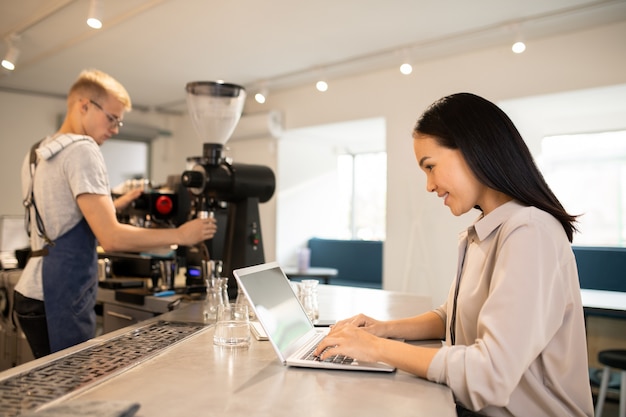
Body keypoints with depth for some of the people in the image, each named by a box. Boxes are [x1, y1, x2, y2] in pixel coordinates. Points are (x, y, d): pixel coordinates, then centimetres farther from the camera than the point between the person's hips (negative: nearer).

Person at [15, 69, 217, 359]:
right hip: (60, 299, -10)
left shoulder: (38, 153, 15)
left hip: (36, 294, 10)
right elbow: (110, 238, -21)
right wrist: (180, 236, -15)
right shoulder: (82, 149, -14)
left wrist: (117, 204, 18)